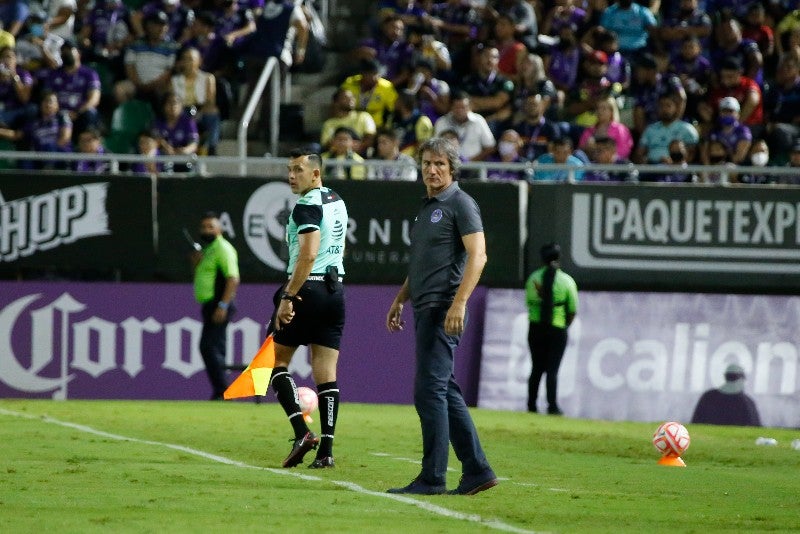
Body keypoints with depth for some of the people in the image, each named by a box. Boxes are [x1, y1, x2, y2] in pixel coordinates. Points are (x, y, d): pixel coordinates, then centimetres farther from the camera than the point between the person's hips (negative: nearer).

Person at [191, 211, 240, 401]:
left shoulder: (222, 248, -10)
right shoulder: (207, 250, 20)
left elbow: (233, 278, -19)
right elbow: (201, 278, 26)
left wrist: (223, 305, -26)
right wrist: (197, 263, 6)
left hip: (219, 305, -10)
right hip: (209, 305, 10)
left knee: (209, 346, -16)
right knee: (215, 349, 10)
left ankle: (221, 391, -18)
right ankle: (221, 392, 12)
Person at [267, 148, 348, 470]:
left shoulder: (308, 206, -12)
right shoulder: (337, 202, 15)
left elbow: (308, 255, -22)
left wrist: (288, 297, -23)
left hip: (308, 287, -8)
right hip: (335, 290, 8)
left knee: (277, 360, 5)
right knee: (326, 373, 4)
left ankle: (302, 432, -10)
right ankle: (326, 449, -2)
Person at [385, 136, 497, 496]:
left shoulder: (460, 204, -7)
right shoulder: (426, 208, 20)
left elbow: (477, 255, -17)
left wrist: (459, 303, -25)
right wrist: (400, 300, 26)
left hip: (443, 308, -10)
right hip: (425, 308, 10)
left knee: (430, 390, -11)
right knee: (445, 391, 10)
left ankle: (432, 477, -10)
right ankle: (477, 470, 13)